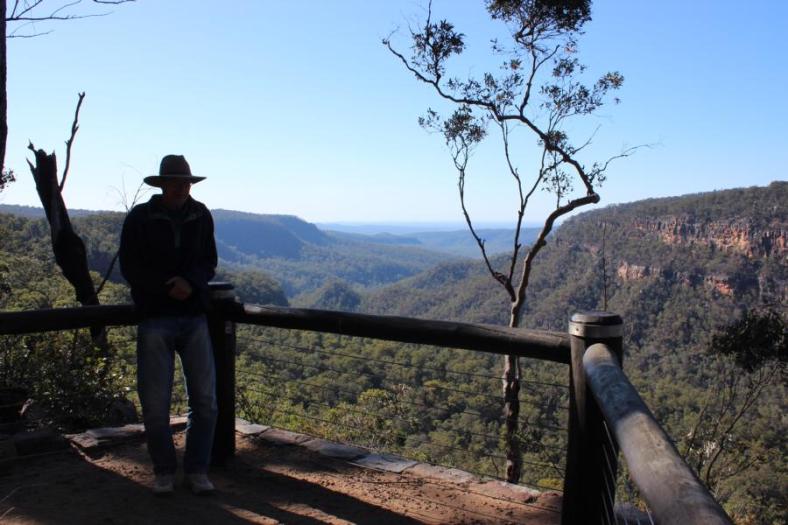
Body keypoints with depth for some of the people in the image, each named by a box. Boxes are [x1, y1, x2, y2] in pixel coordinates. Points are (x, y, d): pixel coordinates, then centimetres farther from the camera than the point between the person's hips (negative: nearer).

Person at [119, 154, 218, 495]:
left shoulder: (201, 216, 8)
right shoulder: (139, 218, 0)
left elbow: (209, 262, 9)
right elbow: (129, 267, -1)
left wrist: (190, 282, -12)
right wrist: (167, 287, -13)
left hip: (194, 317, 2)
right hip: (155, 317, -2)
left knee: (205, 400, 1)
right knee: (155, 403, 0)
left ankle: (197, 470, 16)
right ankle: (164, 471, 19)